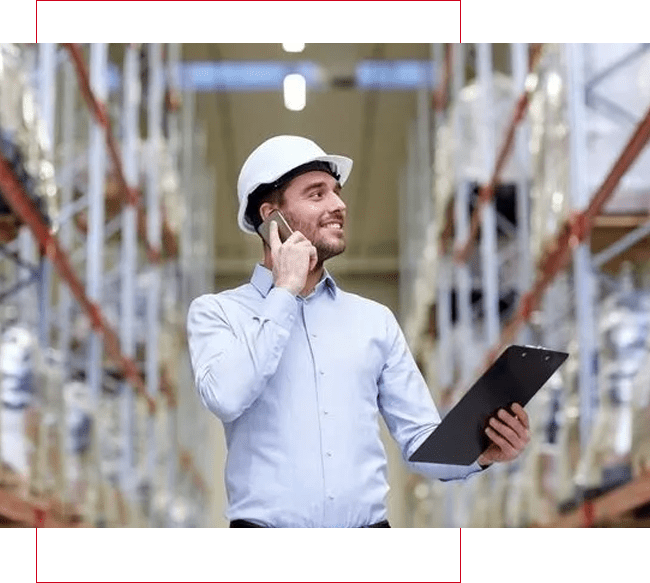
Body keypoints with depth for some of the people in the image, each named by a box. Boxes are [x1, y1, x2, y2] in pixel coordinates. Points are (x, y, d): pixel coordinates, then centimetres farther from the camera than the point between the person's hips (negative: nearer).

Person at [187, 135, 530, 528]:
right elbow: (226, 396, -14)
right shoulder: (217, 312, 6)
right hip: (267, 528, -3)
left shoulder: (375, 319, 15)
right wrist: (285, 291, -5)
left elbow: (419, 439, 12)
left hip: (368, 527, 3)